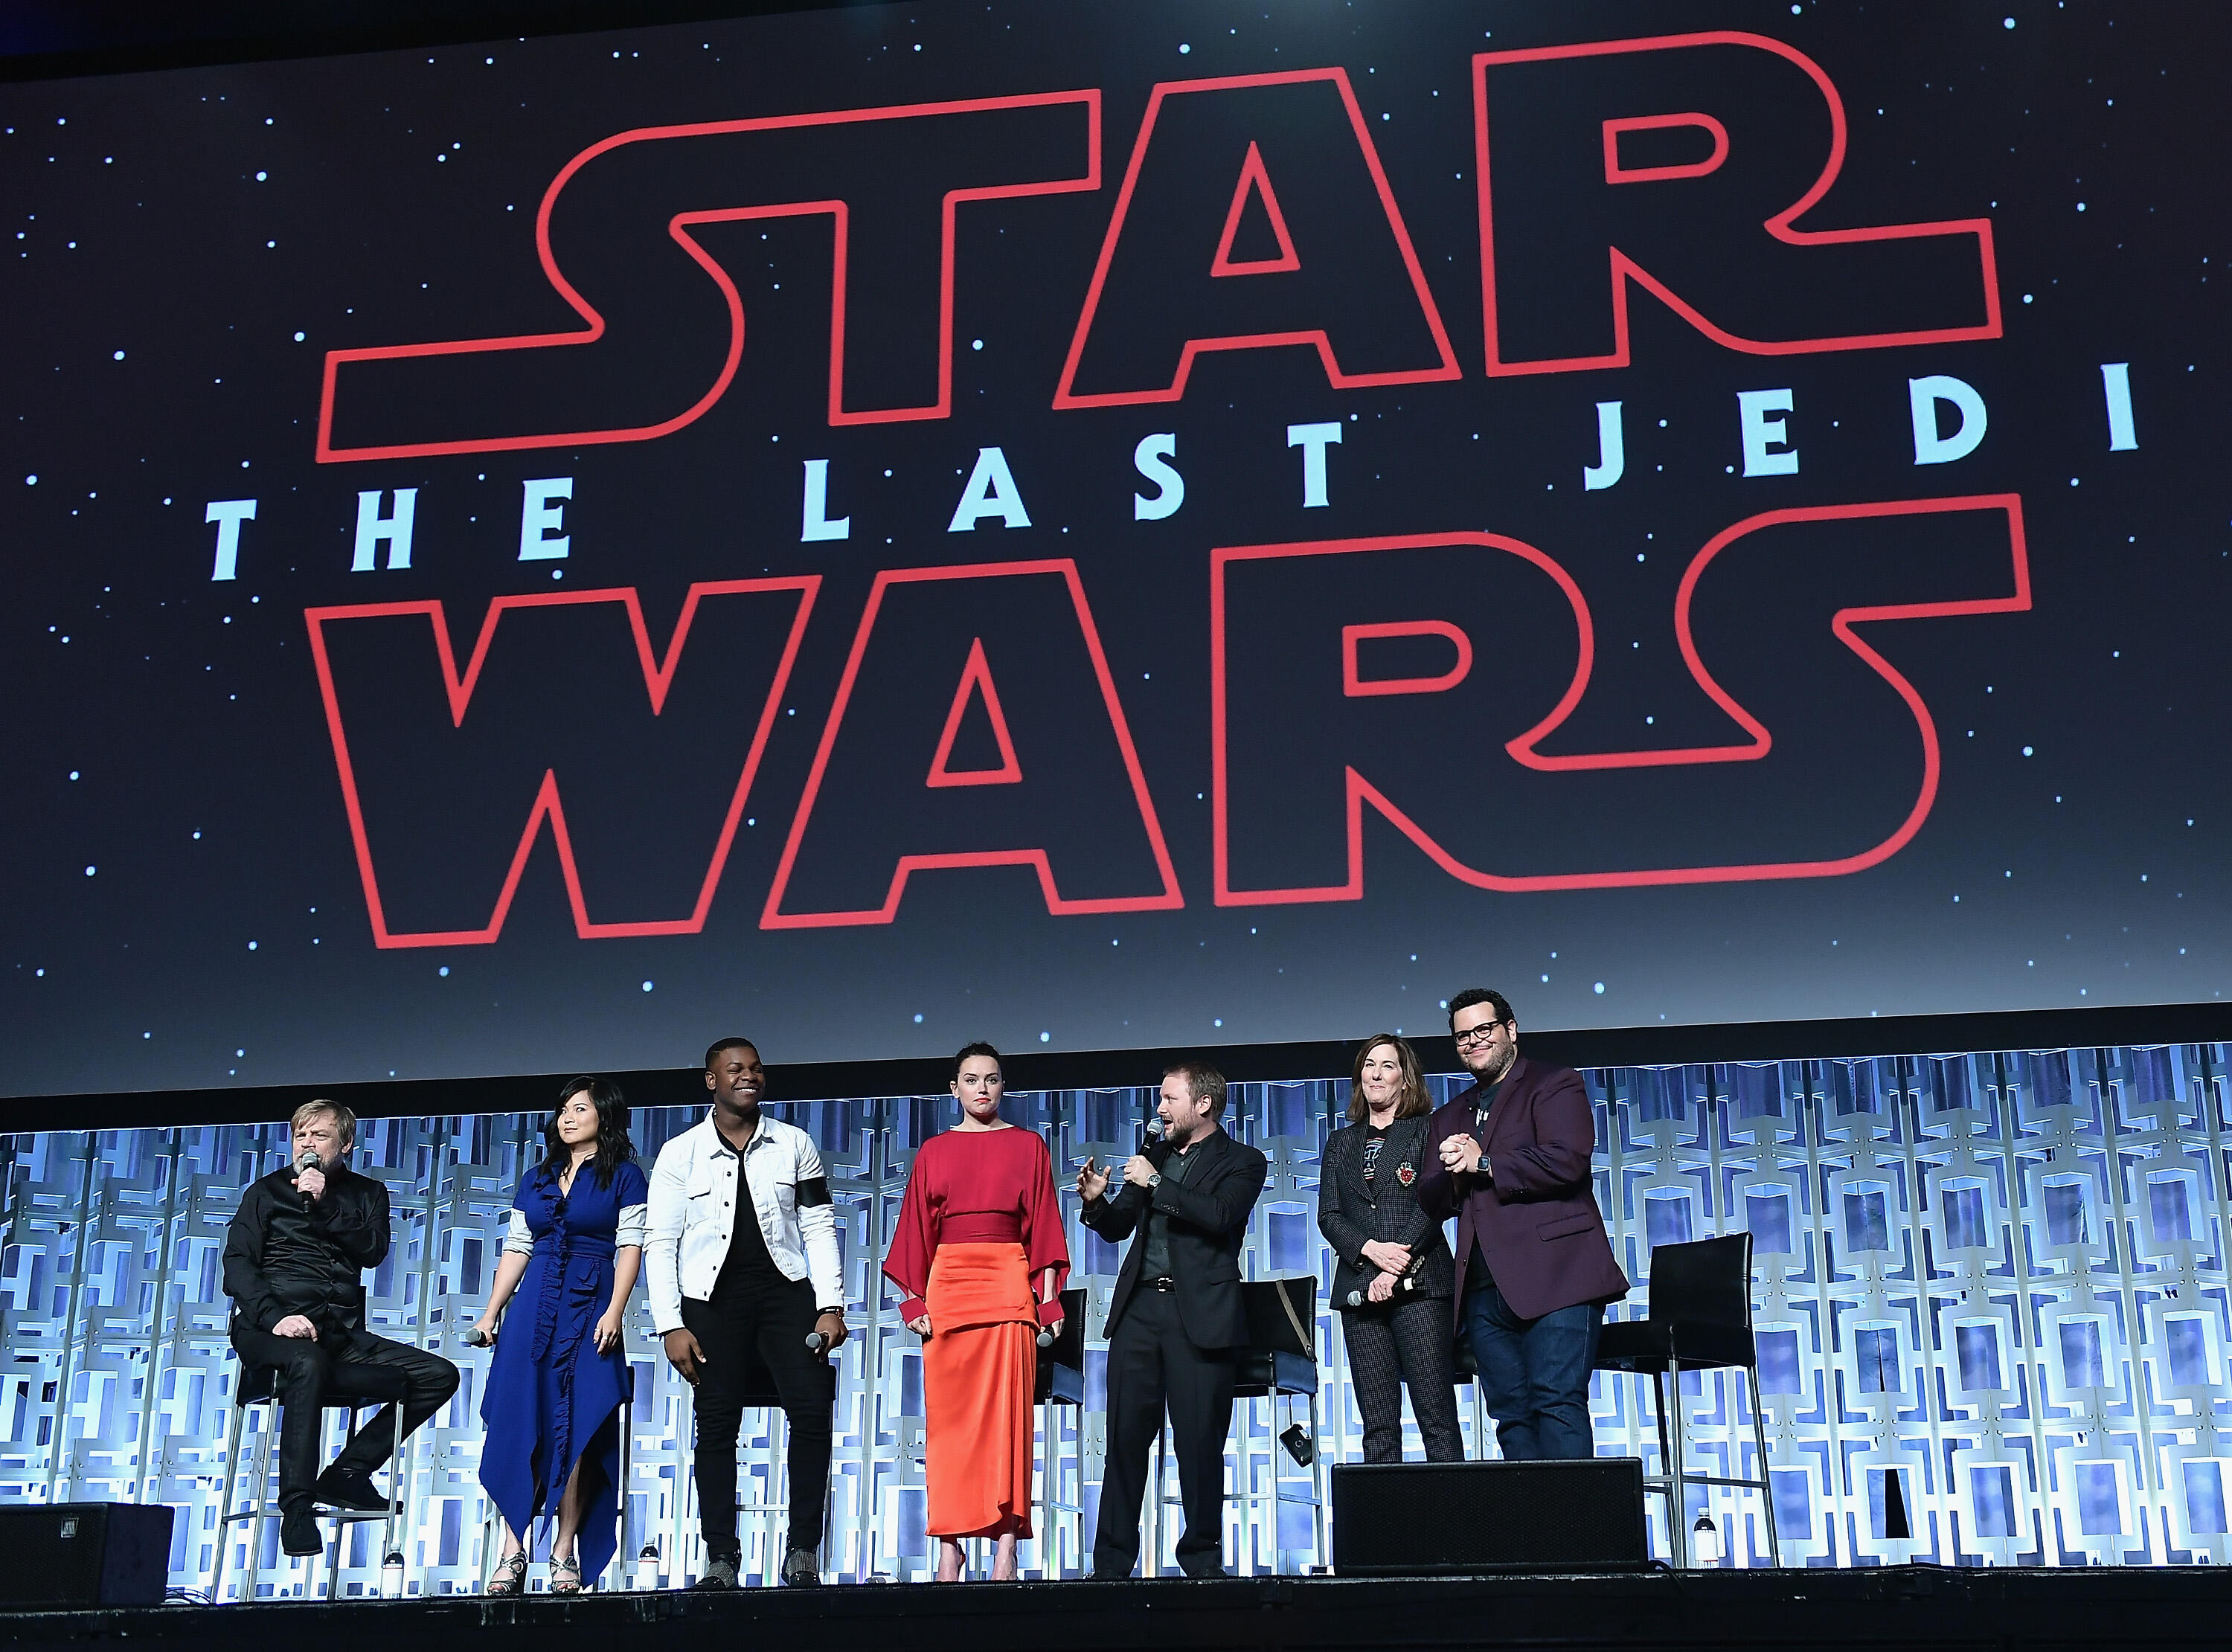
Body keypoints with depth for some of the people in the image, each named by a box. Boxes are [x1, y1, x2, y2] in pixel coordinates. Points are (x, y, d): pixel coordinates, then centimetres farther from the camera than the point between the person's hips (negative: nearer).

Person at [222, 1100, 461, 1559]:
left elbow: (373, 1250, -1)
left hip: (342, 1334, 4)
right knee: (309, 1361, -40)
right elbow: (237, 1266, 0)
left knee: (440, 1375, -14)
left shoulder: (366, 1194, 18)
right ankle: (297, 1506, -36)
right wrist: (275, 1316, -17)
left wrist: (325, 1203, -9)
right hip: (267, 1329, -4)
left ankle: (348, 1471, -10)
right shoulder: (266, 1191, 13)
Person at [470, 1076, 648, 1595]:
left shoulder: (623, 1176, 4)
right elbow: (516, 1249, 16)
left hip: (592, 1308, -4)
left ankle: (566, 1552, -2)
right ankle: (513, 1551, -4)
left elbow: (630, 1245, -3)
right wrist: (489, 1313, 9)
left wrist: (614, 1311, -14)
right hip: (536, 1307, 4)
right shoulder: (536, 1180, 17)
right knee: (519, 1425, -5)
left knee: (577, 1430, -6)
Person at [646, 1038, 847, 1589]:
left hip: (785, 1288, 1)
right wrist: (671, 1326, -6)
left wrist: (831, 1306, -3)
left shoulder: (794, 1144, 9)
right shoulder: (681, 1153, 5)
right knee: (716, 1424, -2)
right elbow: (659, 1242, 2)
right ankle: (720, 1557, 6)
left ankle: (803, 1549, -1)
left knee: (812, 1411, -9)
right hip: (713, 1295, -1)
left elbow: (818, 1228, 7)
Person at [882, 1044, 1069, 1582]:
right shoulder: (934, 1152, 12)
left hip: (1009, 1285, -1)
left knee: (1007, 1412, -7)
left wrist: (1049, 1297, -2)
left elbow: (1043, 1225, 6)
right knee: (948, 1414, -2)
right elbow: (917, 1231, 10)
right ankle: (949, 1542, 0)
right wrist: (915, 1300, 0)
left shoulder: (1028, 1146, 9)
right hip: (947, 1285, 1)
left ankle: (1007, 1541, -8)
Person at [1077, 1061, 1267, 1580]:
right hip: (1139, 1308, 5)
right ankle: (1112, 1561, 6)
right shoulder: (1154, 1155, 20)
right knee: (1125, 1438, 2)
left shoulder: (1242, 1162, 3)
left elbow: (1221, 1216, -16)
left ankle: (1202, 1556, 11)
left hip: (1199, 1314, -5)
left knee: (1200, 1443, -2)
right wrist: (1096, 1200, 1)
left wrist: (1154, 1183, -13)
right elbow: (1117, 1228, 23)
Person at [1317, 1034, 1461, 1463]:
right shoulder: (1340, 1144, 20)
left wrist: (1393, 1273, -12)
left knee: (1437, 1419, -9)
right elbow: (1328, 1216, 10)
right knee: (1378, 1425, 0)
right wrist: (1372, 1249, -10)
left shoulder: (1427, 1131, 7)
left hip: (1419, 1285, -4)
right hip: (1359, 1290, 4)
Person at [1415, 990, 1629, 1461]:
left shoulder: (1555, 1085, 5)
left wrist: (1484, 1164, -6)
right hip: (1485, 1290, 6)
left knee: (1557, 1402, -13)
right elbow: (1430, 1205, 18)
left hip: (1554, 1278, -6)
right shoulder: (1449, 1119, 25)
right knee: (1510, 1413, 3)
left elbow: (1568, 1161, -12)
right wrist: (1453, 1174, -5)